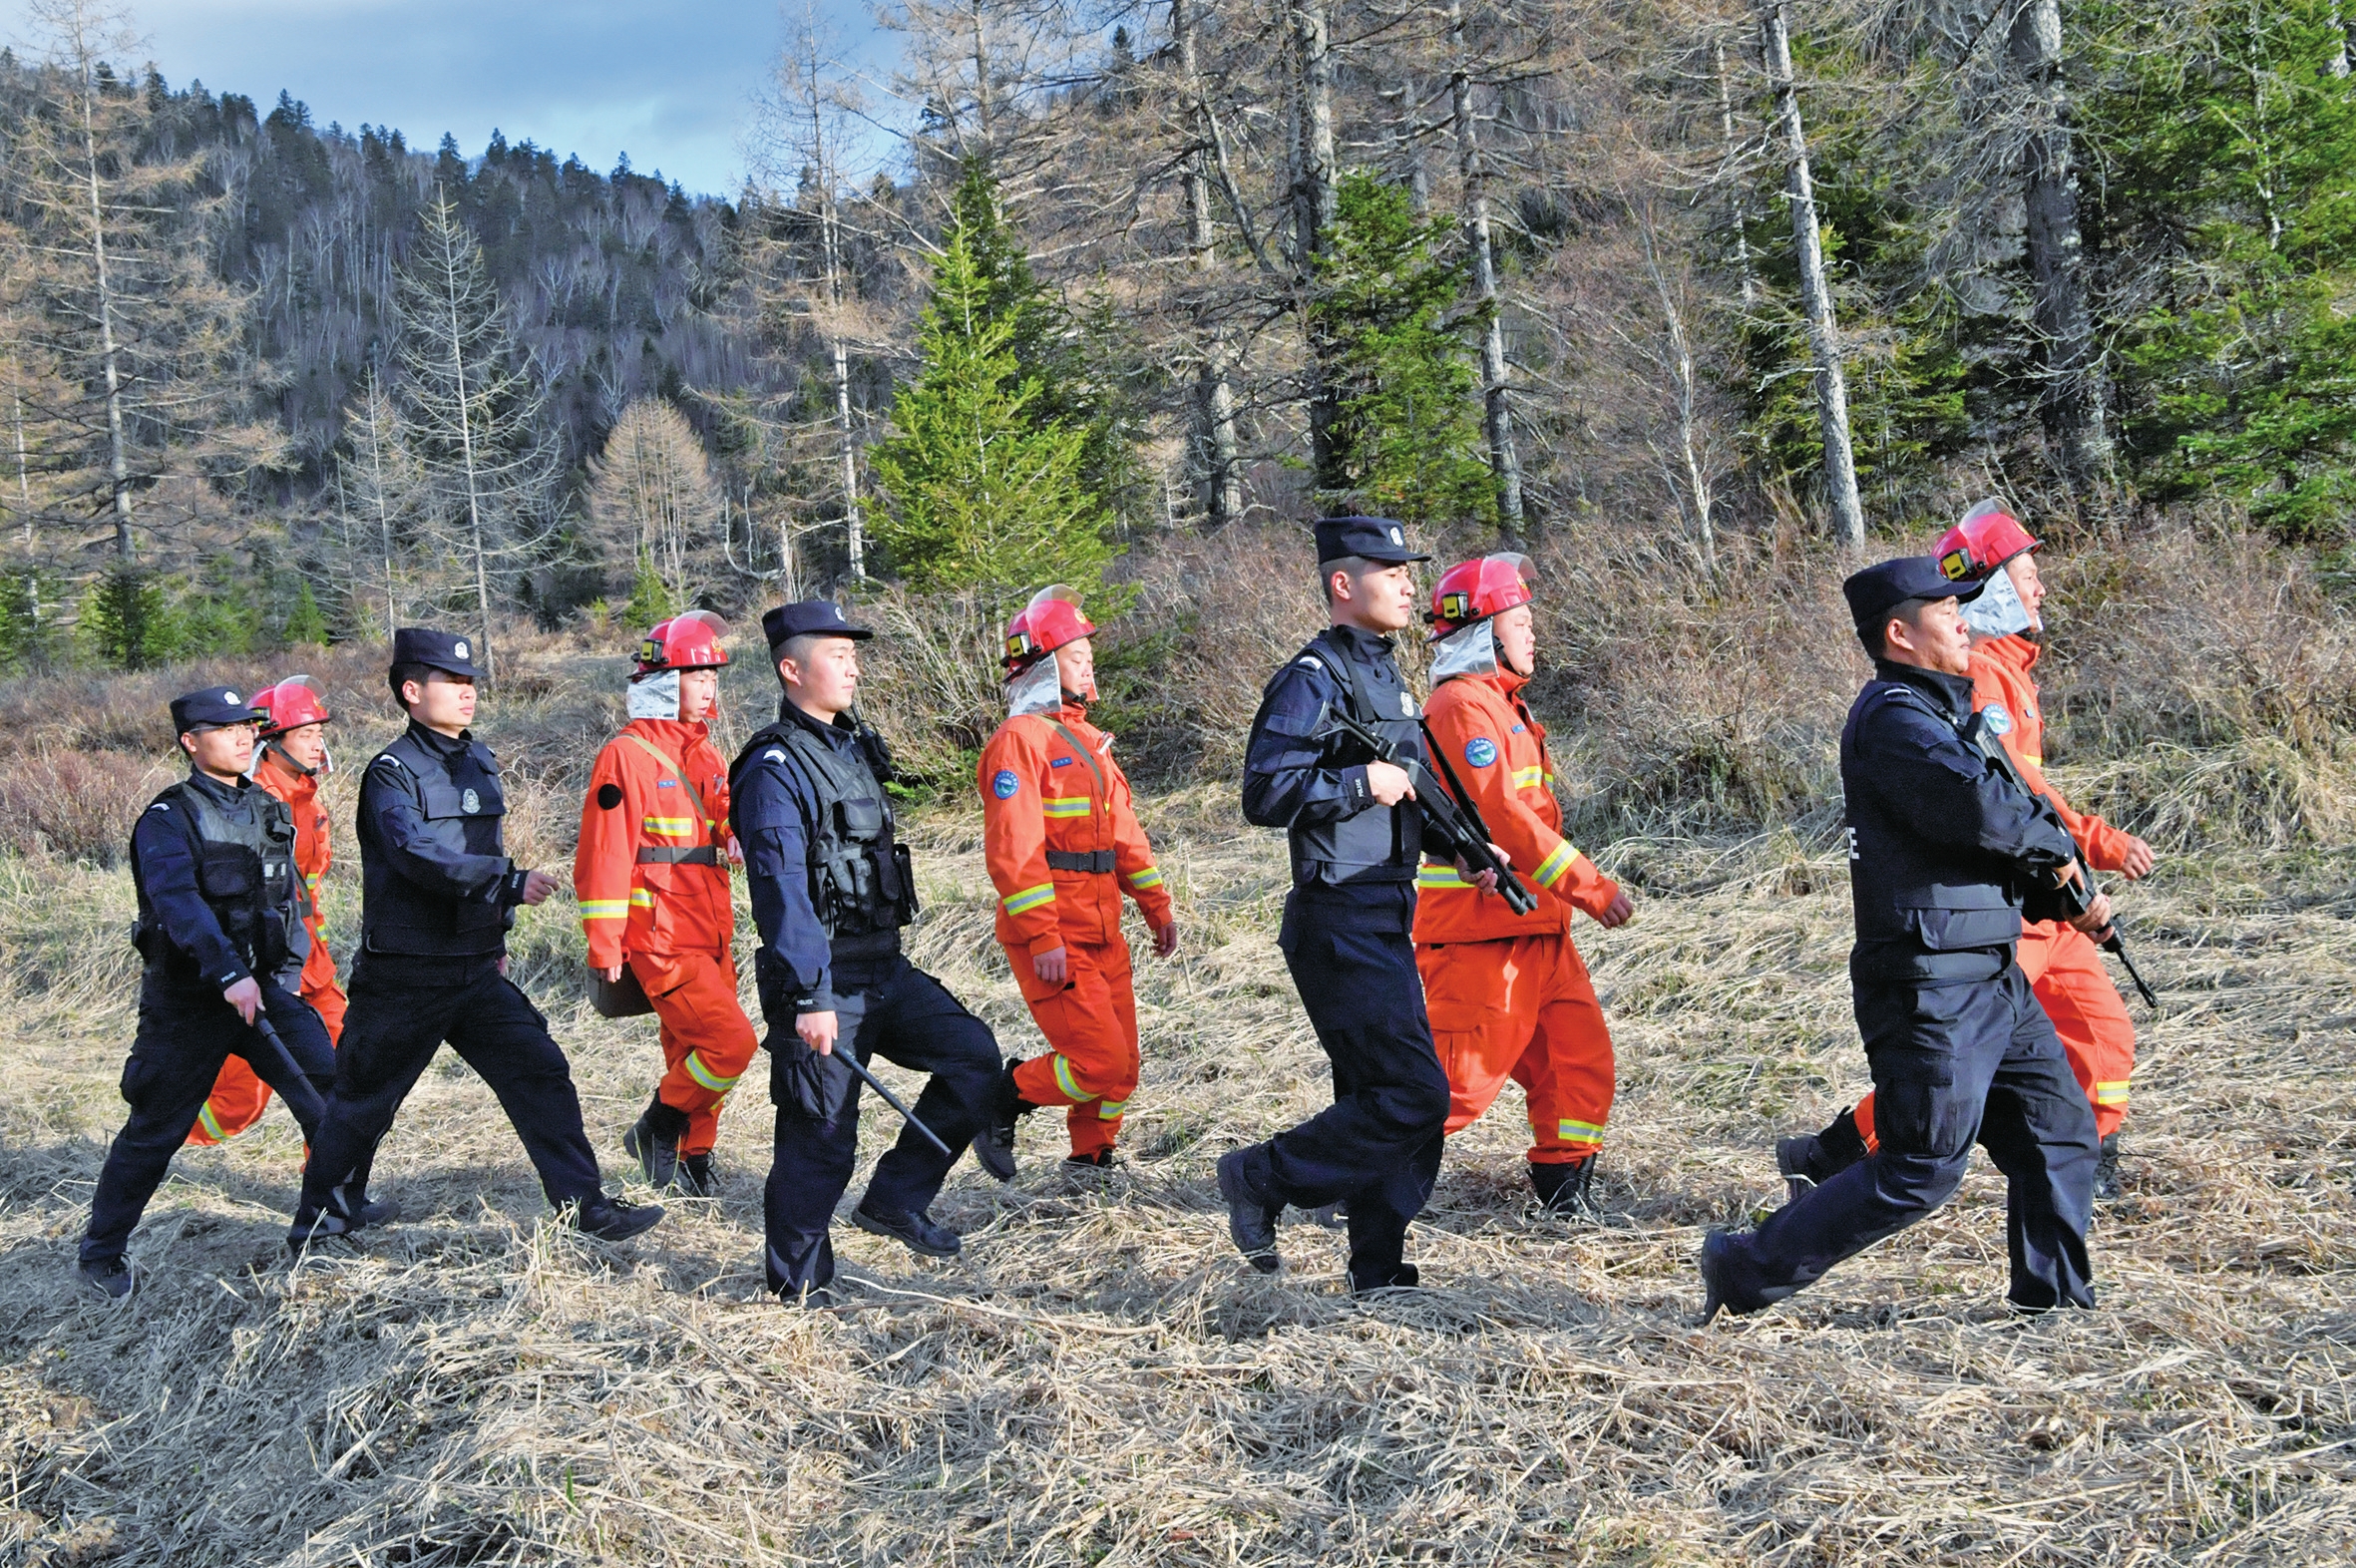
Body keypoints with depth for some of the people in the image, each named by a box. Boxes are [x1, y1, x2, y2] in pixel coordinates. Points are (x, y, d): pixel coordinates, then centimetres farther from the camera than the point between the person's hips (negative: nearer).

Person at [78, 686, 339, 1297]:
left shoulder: (269, 811, 9)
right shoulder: (168, 819, -12)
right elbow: (177, 900, -28)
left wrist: (285, 973, 14)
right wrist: (229, 975, -39)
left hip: (265, 987, 5)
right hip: (188, 1001, -5)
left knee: (331, 1092, -3)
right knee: (155, 1130, 2)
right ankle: (101, 1253, 17)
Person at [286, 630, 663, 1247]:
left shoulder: (480, 762, 11)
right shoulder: (392, 773, -12)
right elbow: (421, 858, -28)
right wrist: (511, 881, -33)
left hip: (475, 971, 6)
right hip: (403, 978, -6)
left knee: (540, 1073, -4)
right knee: (364, 1098, 8)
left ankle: (585, 1204, -2)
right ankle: (322, 1214, 27)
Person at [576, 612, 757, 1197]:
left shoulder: (704, 756, 16)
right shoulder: (628, 755, -9)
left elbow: (728, 832, 21)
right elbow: (604, 856, -12)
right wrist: (604, 947, -15)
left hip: (709, 936, 8)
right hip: (661, 941, -8)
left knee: (693, 1052, 13)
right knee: (730, 1041, -14)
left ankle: (693, 1160, 25)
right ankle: (655, 1130, 5)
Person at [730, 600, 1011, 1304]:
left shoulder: (853, 746, 14)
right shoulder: (775, 767, -14)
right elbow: (781, 889, -21)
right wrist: (809, 998, -26)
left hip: (885, 968, 8)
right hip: (822, 981, -8)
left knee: (974, 1055, -1)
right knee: (820, 1138, -1)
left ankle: (894, 1200, 10)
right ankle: (798, 1282, 16)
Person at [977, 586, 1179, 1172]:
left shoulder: (1087, 740, 18)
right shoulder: (1020, 739, -12)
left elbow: (1124, 829, 22)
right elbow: (1013, 848, -19)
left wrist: (1156, 907, 18)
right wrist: (1042, 937, -23)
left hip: (1102, 932, 9)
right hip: (1051, 939, -9)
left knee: (1121, 1066, 10)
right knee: (1099, 1062, -11)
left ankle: (1090, 1158, 26)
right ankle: (1004, 1096, 10)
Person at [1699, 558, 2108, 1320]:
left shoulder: (1937, 711, 17)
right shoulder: (1894, 718, -16)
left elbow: (2011, 815, 22)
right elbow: (1979, 806, -30)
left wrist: (2066, 887, 5)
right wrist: (2057, 846, -10)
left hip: (1989, 978, 10)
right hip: (1930, 986, -10)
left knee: (2059, 1129, 13)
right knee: (1921, 1170, -5)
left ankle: (2054, 1300, 23)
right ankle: (1747, 1269, 3)